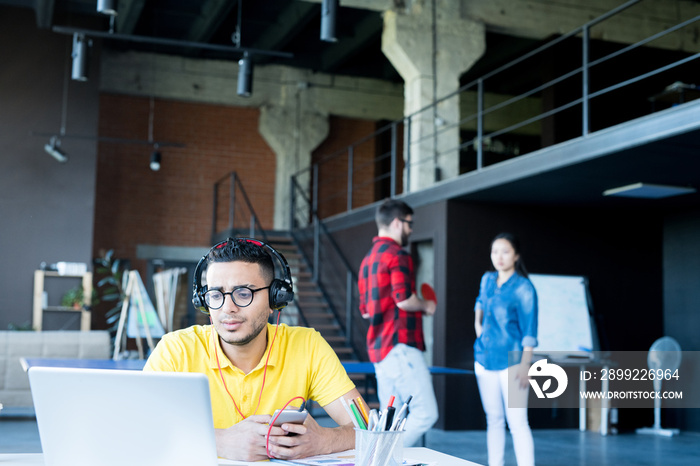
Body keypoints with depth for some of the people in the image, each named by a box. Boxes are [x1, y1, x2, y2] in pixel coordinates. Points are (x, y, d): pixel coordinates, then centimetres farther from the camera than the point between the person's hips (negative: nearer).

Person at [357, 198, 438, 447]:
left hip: (378, 348, 10)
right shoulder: (397, 255, -10)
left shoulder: (368, 259, 19)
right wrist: (426, 305, -1)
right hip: (400, 346, -10)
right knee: (425, 412, -9)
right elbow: (404, 299, -22)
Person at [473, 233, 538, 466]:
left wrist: (525, 365, -19)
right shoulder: (487, 279, 9)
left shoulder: (523, 287, -10)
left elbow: (529, 330, -13)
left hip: (510, 361, -6)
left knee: (517, 422, -9)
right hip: (485, 358, 6)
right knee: (493, 419, 12)